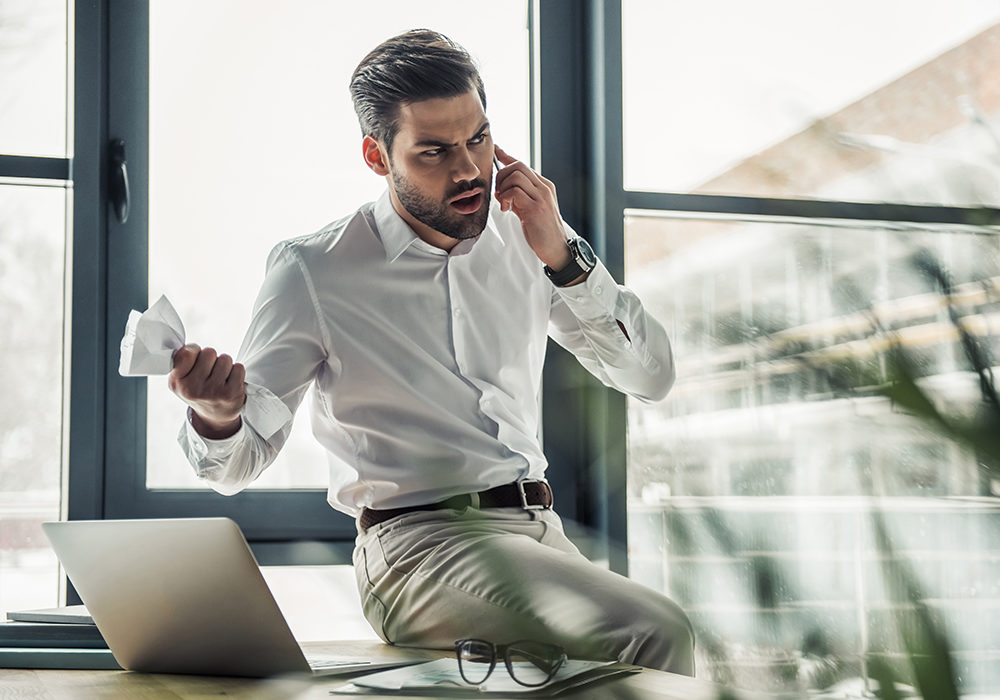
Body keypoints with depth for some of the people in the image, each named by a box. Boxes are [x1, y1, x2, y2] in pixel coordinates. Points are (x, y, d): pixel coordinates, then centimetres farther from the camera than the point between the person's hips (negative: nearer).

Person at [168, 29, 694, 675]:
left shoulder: (522, 239, 11)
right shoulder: (313, 272, -2)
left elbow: (652, 377, 8)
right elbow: (240, 463, -1)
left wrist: (562, 256, -5)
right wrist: (217, 416, -27)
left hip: (540, 528, 6)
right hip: (419, 543, -5)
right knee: (653, 633, -28)